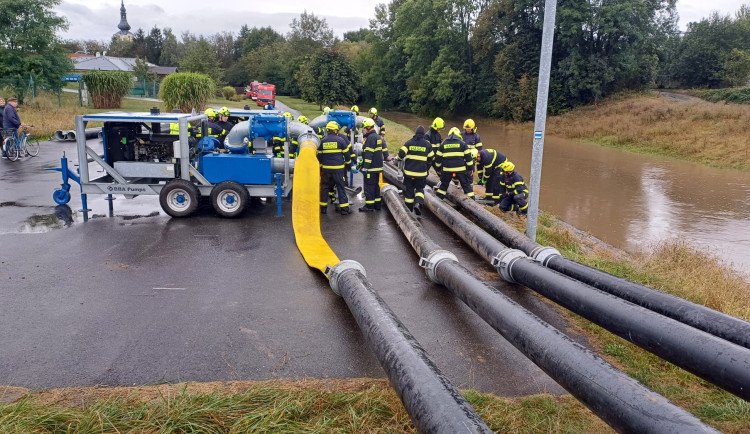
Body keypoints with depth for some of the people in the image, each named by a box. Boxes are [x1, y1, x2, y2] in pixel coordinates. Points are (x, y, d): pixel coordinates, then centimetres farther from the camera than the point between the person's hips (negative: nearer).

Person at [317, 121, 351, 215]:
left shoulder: (323, 141, 4)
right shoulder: (340, 140, -3)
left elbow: (319, 155, 9)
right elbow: (346, 154, 2)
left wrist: (320, 167, 18)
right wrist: (348, 163, 19)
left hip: (326, 168, 2)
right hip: (338, 168, -2)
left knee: (324, 187, 13)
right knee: (340, 187, 3)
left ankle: (323, 207, 14)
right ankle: (344, 208, 4)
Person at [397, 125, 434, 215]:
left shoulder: (409, 143, -2)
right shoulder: (427, 145, 3)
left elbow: (401, 153, -11)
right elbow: (431, 159, 11)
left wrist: (398, 159, 13)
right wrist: (427, 169, 25)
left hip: (409, 172, 0)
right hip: (421, 173, 0)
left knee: (409, 190, 11)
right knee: (420, 189, 14)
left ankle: (409, 210, 16)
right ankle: (418, 203, -14)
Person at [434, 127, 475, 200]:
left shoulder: (443, 144, 8)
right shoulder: (462, 143, 2)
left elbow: (438, 158, 11)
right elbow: (468, 157, 1)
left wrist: (438, 169, 20)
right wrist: (470, 169, 8)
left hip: (447, 170, 2)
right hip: (461, 169, -2)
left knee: (444, 185, 19)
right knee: (466, 185, 7)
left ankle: (438, 199, 20)